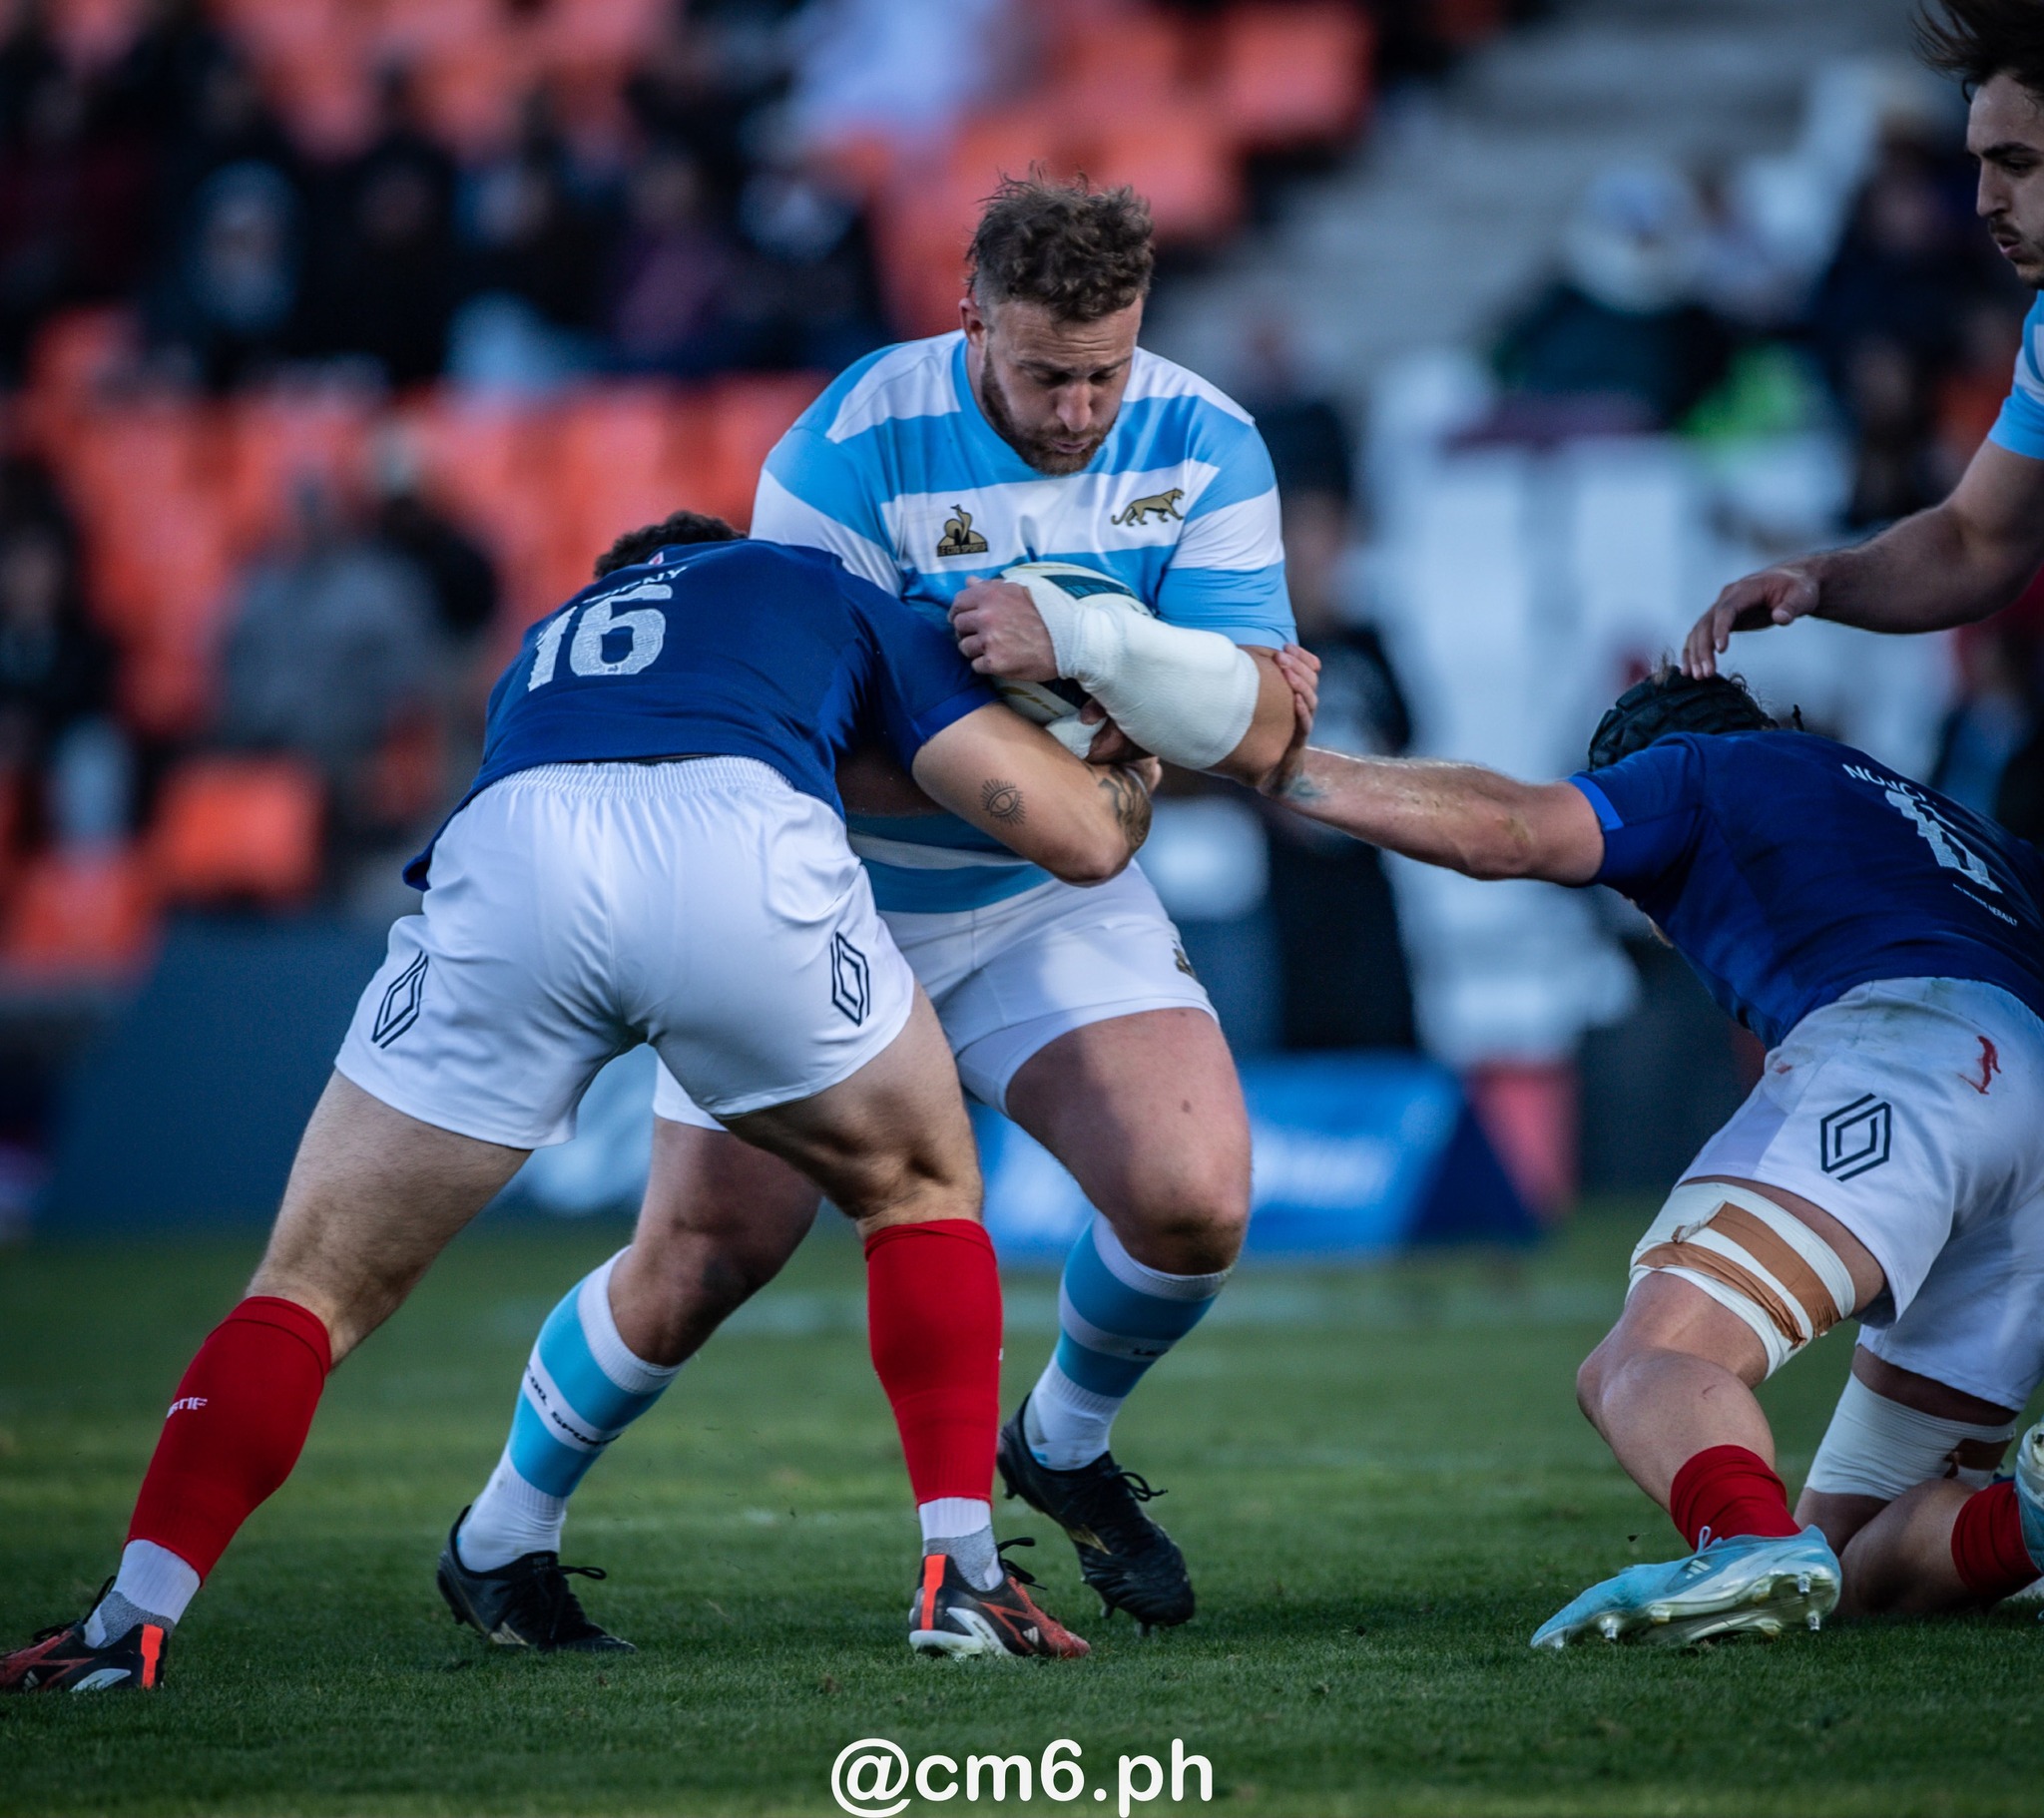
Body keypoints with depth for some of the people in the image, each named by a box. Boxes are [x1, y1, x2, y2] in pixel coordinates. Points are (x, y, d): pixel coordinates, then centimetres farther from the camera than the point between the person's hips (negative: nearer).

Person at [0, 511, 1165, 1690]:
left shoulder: (546, 647, 46)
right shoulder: (832, 593, 37)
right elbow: (1082, 836, 31)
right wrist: (1136, 765, 54)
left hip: (507, 852, 2)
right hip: (741, 849, -2)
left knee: (319, 1280, 14)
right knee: (921, 1191, 26)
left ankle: (135, 1617, -1)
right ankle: (964, 1573, 16)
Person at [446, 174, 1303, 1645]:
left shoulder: (1202, 447, -12)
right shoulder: (855, 449, -22)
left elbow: (1258, 734, -18)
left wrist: (1081, 640, -34)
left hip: (1048, 906, 3)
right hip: (825, 898, -3)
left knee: (1194, 1201, -17)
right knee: (706, 1257, -2)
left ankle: (1065, 1444, 15)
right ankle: (508, 1530, 24)